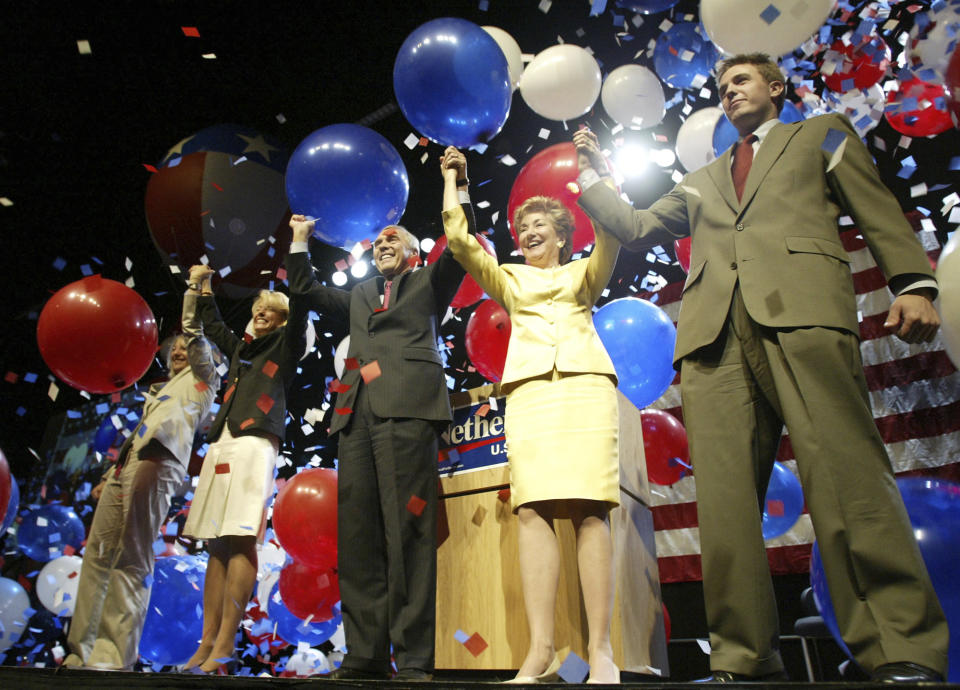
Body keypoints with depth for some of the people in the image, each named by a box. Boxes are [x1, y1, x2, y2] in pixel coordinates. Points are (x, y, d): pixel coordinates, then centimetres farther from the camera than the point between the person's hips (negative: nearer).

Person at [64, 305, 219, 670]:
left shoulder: (200, 377, 16)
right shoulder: (160, 390, 33)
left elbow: (194, 334, 6)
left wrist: (194, 293, 12)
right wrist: (110, 474, 21)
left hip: (156, 462, -8)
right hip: (127, 464, 8)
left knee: (131, 558, -12)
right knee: (98, 552, 2)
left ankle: (113, 654, -12)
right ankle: (81, 650, 7)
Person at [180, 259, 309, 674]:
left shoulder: (286, 344, 10)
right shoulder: (240, 349, 26)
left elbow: (299, 299, -1)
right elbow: (213, 326, 43)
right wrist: (202, 286, 47)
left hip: (254, 444, -7)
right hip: (220, 446, 7)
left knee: (240, 540, -14)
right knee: (216, 544, 4)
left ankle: (224, 647, -13)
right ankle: (207, 644, 8)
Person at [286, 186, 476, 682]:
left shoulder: (429, 282, 20)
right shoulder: (359, 296, 32)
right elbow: (311, 293, 33)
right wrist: (299, 243, 35)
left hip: (406, 408, -5)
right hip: (357, 413, 5)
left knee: (407, 530, -10)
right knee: (357, 533, -1)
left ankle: (413, 658, -7)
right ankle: (366, 655, 4)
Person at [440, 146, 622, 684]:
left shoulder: (583, 274, 25)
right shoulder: (509, 279, 28)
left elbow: (610, 232, 7)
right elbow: (459, 240, 19)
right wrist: (453, 179, 25)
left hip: (585, 383, -1)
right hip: (529, 388, 1)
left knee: (591, 509, -12)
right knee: (534, 508, -13)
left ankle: (601, 649, -11)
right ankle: (541, 651, -15)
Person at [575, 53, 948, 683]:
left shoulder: (821, 135, 27)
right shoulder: (701, 183, 36)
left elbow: (880, 213, 14)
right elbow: (634, 228, 35)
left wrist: (913, 283, -2)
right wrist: (593, 176, 29)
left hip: (800, 307, -3)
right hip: (714, 330, 3)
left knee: (846, 475, -16)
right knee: (723, 497, -8)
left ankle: (906, 657, -9)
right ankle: (746, 660, -5)